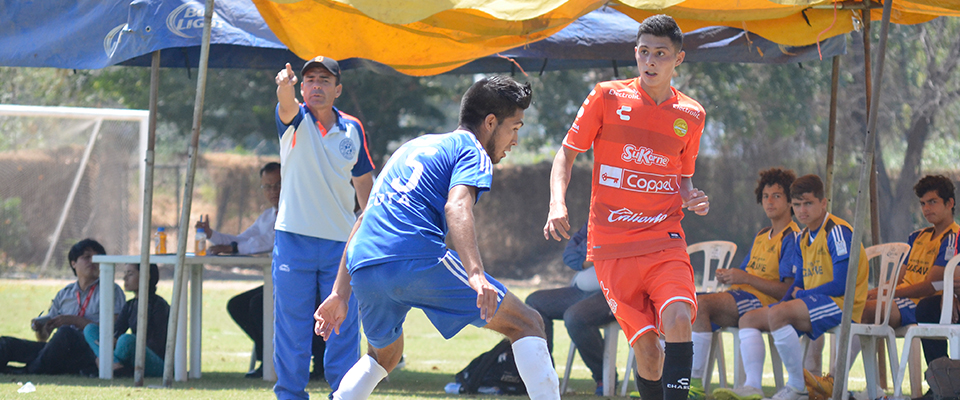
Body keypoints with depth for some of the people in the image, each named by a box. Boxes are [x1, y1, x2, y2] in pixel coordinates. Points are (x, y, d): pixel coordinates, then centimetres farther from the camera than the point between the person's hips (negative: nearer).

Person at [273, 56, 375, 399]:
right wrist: (285, 87, -51)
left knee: (344, 328, 3)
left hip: (342, 242, 2)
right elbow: (287, 106, -27)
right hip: (294, 239, -2)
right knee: (291, 328, 1)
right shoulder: (295, 120, -3)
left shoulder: (352, 129, 6)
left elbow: (363, 180, 16)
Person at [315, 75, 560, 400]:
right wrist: (476, 275, -27)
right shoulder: (472, 151, 8)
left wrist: (340, 293, 30)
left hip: (363, 268, 7)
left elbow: (364, 221, 31)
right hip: (418, 258, -7)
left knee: (384, 355, 34)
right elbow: (457, 207, -14)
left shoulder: (413, 147, 32)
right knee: (526, 324, 0)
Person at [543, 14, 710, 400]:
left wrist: (692, 199, -1)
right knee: (646, 346, -7)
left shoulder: (690, 115, 8)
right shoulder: (608, 97, 2)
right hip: (611, 245, -1)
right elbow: (567, 153, 5)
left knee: (678, 318, -25)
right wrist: (557, 203, -11)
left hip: (665, 240, 1)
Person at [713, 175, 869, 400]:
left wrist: (800, 295, -4)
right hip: (811, 304, 10)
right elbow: (798, 283, 20)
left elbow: (840, 286, -17)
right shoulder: (803, 239, 16)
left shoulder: (838, 232, -12)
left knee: (777, 314, -32)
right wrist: (790, 296, -3)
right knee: (748, 320, 2)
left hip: (840, 305, -10)